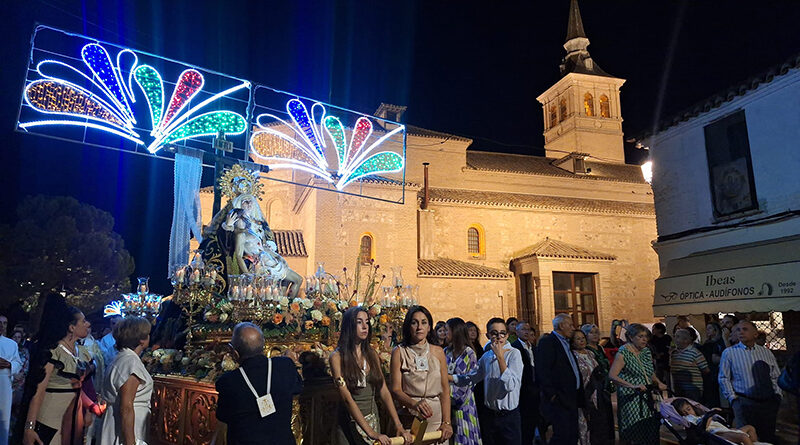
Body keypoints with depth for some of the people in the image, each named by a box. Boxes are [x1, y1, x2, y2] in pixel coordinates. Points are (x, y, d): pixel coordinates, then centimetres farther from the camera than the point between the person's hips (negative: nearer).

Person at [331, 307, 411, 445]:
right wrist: (372, 433, -25)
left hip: (373, 419, 5)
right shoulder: (337, 357, -13)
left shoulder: (372, 354, 2)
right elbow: (347, 398, -20)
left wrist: (399, 426, -13)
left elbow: (384, 392, -3)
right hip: (350, 422, -4)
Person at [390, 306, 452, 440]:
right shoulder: (399, 352, -2)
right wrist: (415, 404, -25)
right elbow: (396, 390, -7)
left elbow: (445, 389, 4)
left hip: (436, 417, 2)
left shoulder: (438, 352, 5)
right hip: (409, 417, -2)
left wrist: (446, 422, -5)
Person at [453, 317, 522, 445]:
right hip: (490, 415, 5)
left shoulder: (514, 354, -12)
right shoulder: (486, 356, 6)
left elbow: (511, 385, -22)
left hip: (509, 416, -5)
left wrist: (500, 357, -24)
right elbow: (470, 377, 12)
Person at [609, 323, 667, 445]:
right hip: (632, 399, -6)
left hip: (647, 398, 7)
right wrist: (633, 386, -27)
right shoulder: (623, 353, -10)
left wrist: (658, 383, 5)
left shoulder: (646, 351, 12)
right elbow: (612, 376, -19)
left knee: (651, 435, 1)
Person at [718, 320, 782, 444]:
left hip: (769, 403, 3)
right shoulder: (729, 352, 0)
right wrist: (732, 398, -7)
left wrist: (777, 395, 0)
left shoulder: (766, 352, 10)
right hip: (744, 402, -3)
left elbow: (776, 377, 13)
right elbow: (723, 378, 0)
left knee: (769, 438, 7)